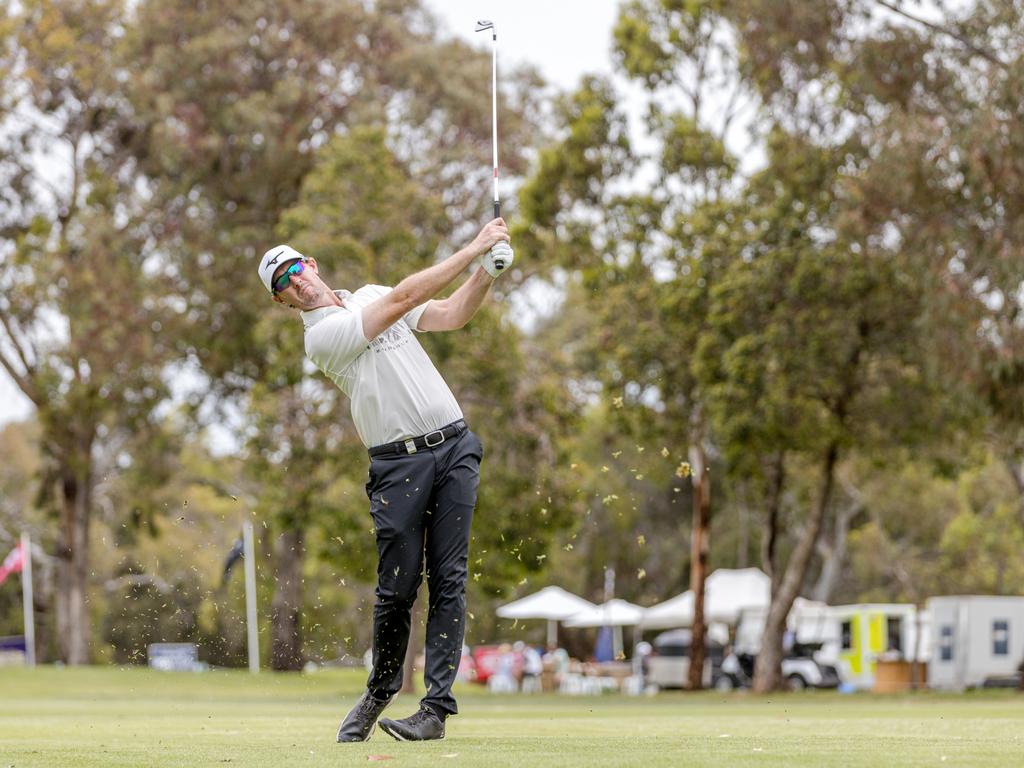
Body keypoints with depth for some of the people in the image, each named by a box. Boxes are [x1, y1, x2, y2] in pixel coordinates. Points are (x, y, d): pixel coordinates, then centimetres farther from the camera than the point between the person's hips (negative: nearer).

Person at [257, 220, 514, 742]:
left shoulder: (369, 295, 16)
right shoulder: (320, 336, -7)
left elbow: (451, 315, 12)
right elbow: (406, 297, -13)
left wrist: (488, 270, -5)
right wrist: (473, 249, -12)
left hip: (454, 449, 4)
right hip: (398, 465, -4)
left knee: (448, 581, -3)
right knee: (398, 587, -4)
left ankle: (437, 708, -5)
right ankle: (379, 693, 19)